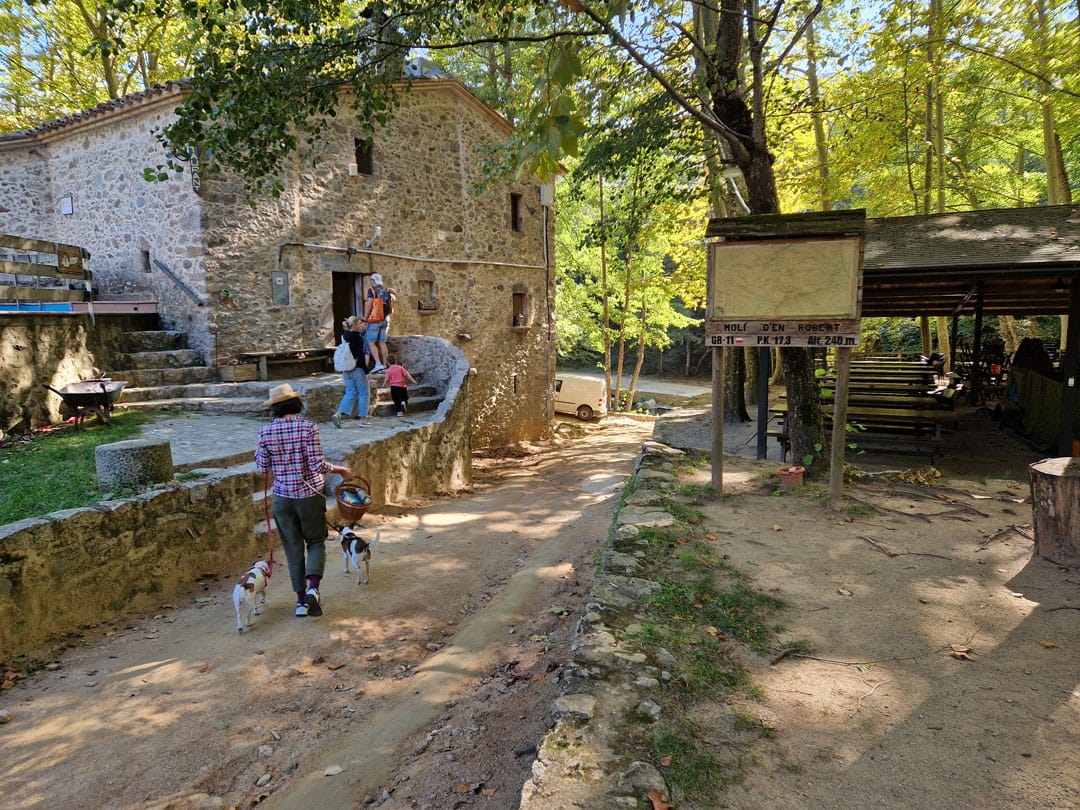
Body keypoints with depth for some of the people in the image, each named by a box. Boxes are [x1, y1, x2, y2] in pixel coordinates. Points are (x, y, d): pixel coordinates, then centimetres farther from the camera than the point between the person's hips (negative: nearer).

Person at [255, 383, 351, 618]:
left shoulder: (266, 432, -5)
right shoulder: (308, 427, -14)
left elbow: (263, 468, 3)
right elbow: (317, 465, -17)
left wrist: (259, 453, 21)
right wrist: (340, 469, -2)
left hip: (282, 497, 2)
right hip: (309, 494, -2)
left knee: (293, 547, 13)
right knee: (316, 542, 15)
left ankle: (301, 600, 18)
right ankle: (313, 588, -6)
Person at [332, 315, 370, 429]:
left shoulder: (344, 336, 8)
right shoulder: (357, 338, -14)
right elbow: (361, 357, -18)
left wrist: (342, 371, 20)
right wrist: (366, 371, -14)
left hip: (347, 370, 7)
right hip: (358, 370, -7)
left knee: (350, 393, 12)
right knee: (363, 394, 4)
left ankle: (338, 414, -3)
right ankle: (363, 420, 9)